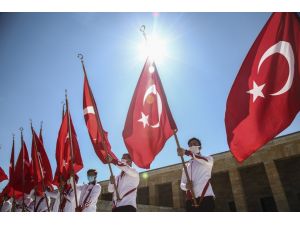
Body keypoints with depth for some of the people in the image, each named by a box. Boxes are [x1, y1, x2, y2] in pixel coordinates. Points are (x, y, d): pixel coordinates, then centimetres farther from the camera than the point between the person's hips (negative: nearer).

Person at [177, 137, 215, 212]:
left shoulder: (208, 159, 12)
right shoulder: (186, 166, 25)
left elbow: (206, 161, -15)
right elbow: (182, 184, 21)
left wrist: (186, 152, -29)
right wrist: (186, 186, -7)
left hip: (206, 198, -4)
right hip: (190, 201, 4)